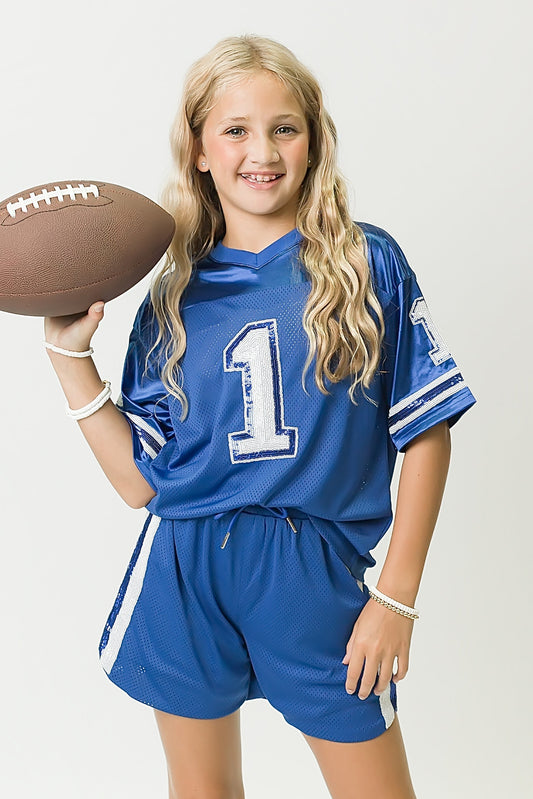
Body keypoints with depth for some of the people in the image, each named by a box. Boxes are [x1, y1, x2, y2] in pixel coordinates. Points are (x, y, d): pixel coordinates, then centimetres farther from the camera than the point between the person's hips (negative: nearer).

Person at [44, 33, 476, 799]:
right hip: (184, 578, 3)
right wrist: (70, 352, -3)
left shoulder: (370, 266, -4)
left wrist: (397, 596, -4)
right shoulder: (172, 300, 3)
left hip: (315, 578, -2)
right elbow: (140, 479, 2)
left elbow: (425, 433, -2)